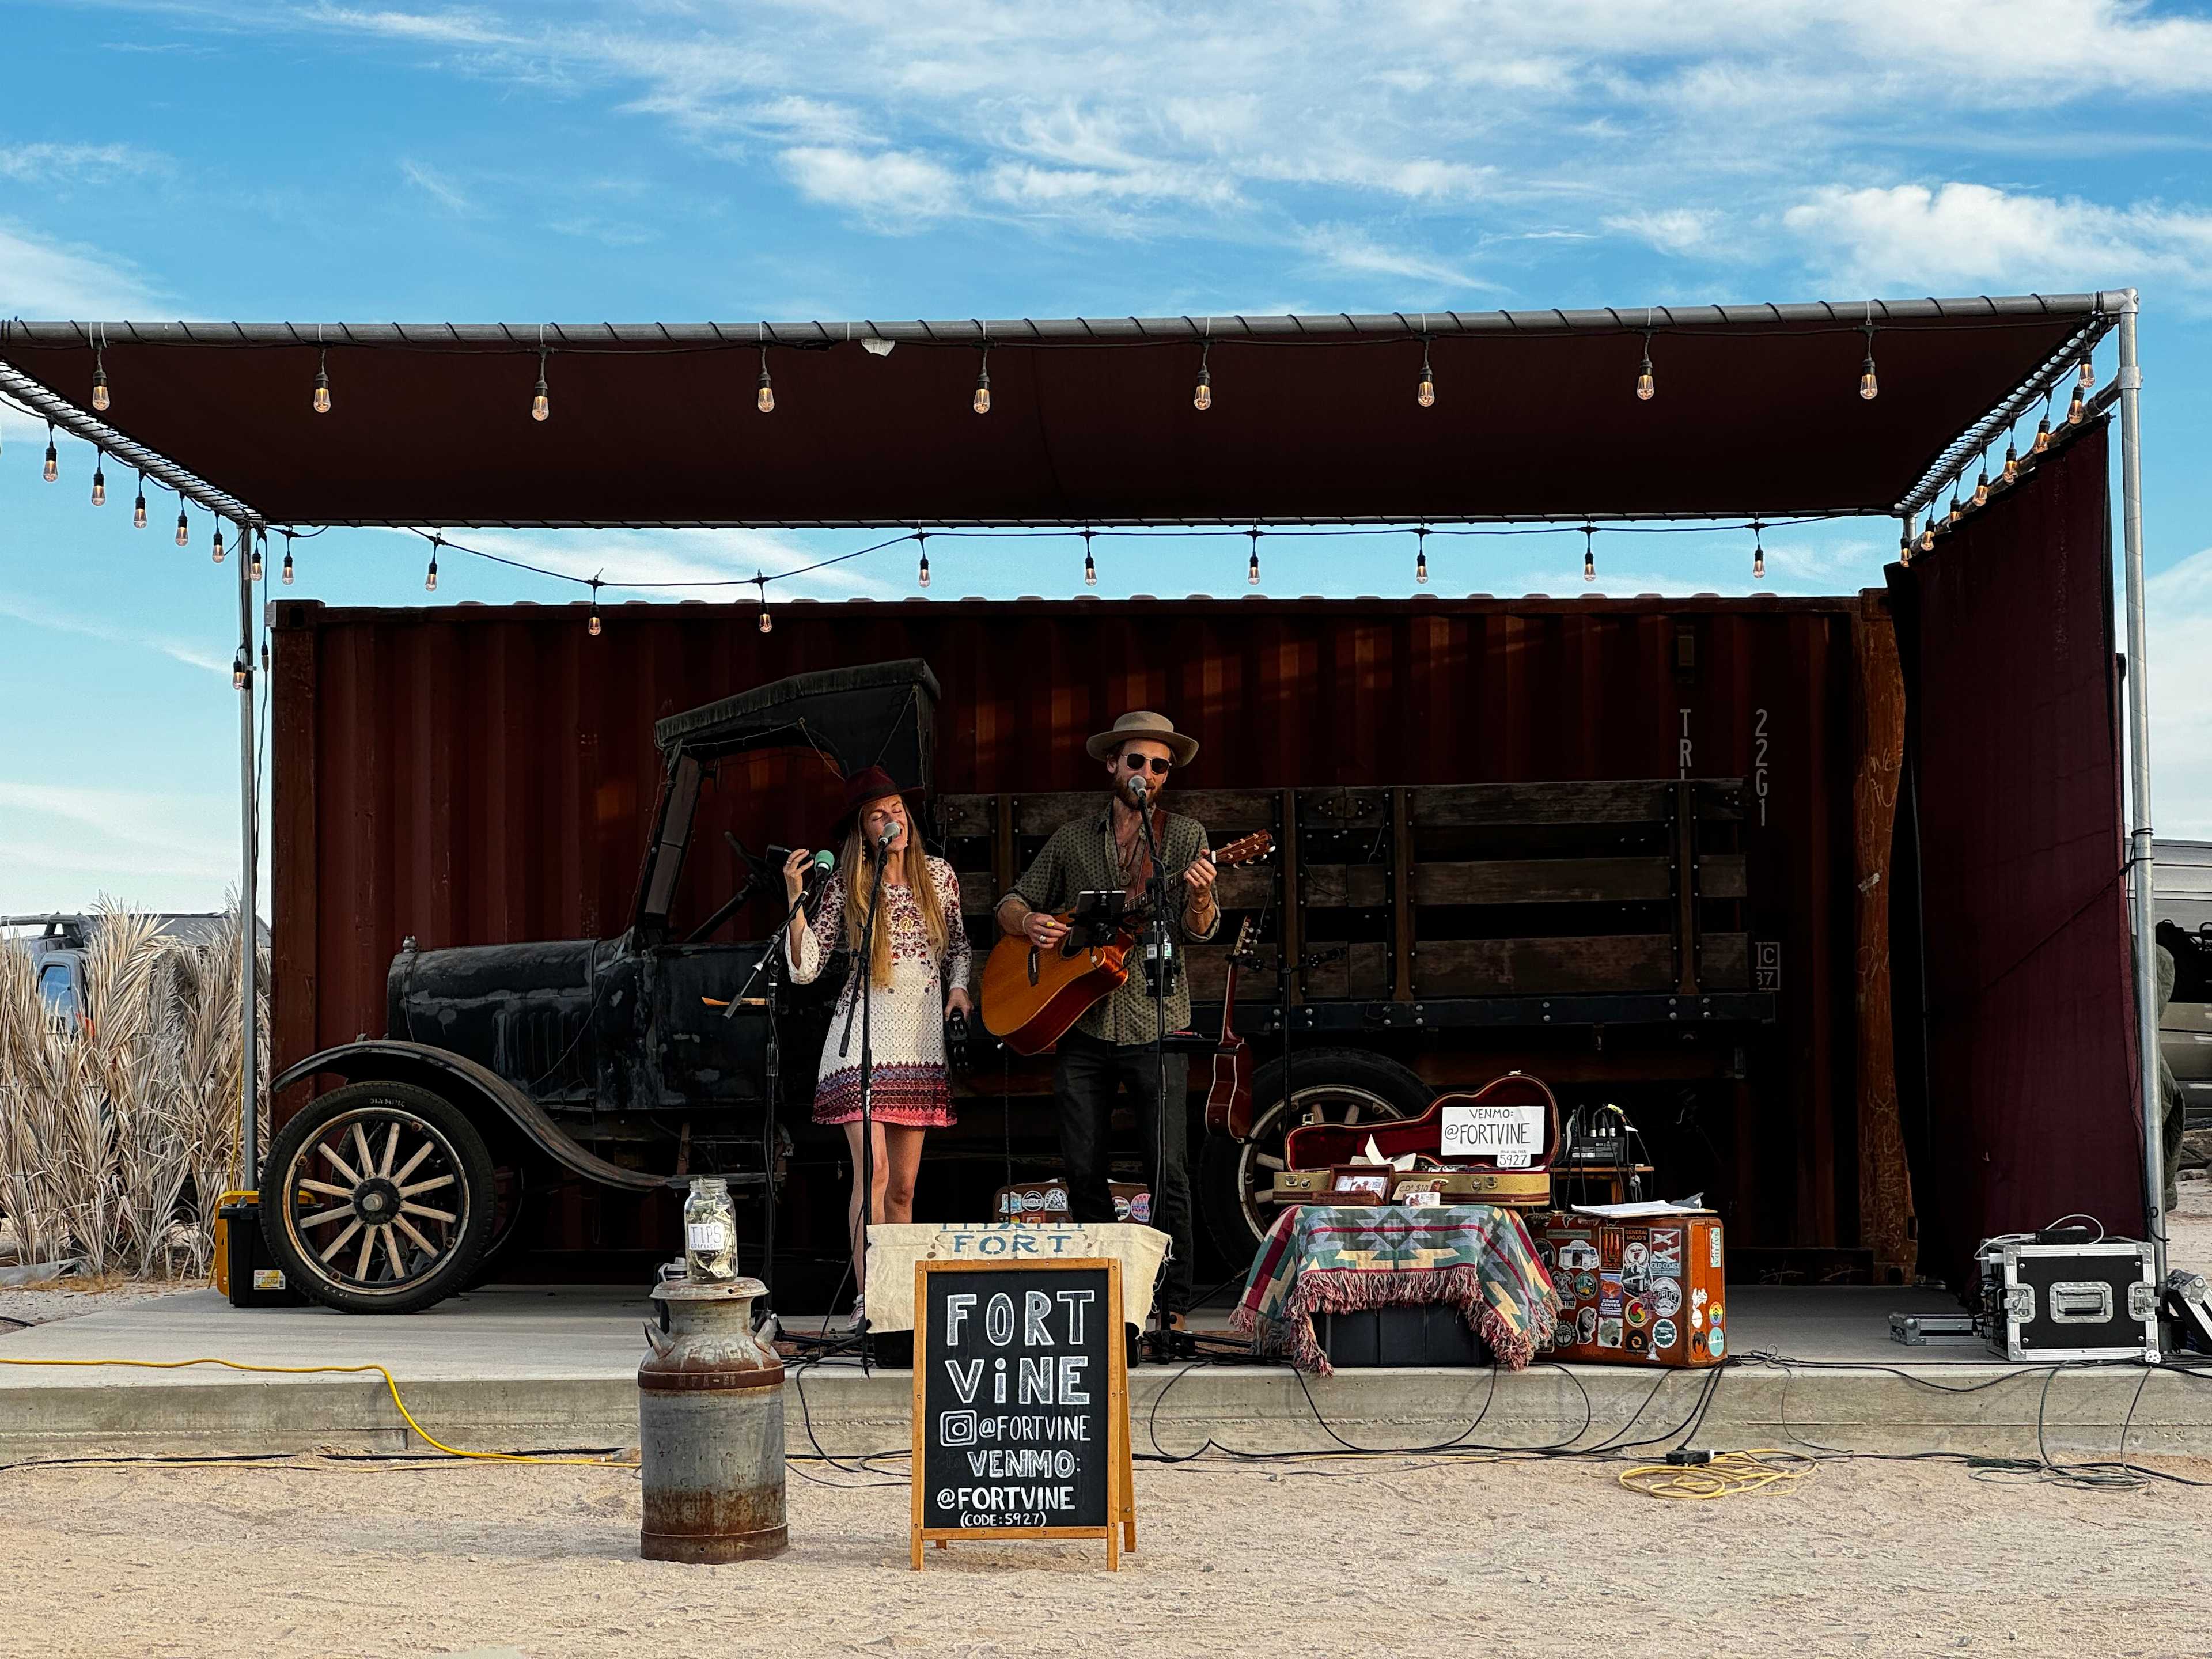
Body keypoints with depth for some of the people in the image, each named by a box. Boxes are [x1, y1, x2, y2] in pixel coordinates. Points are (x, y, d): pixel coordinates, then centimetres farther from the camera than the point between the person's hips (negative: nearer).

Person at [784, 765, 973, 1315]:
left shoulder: (939, 876, 9)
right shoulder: (845, 887, -1)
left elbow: (959, 944, 23)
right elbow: (806, 968, -5)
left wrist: (959, 986, 4)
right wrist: (795, 901, -15)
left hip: (922, 1041, 4)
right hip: (865, 1037, -4)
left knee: (904, 1183, 6)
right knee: (874, 1170, -15)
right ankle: (866, 1300, -15)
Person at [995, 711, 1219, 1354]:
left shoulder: (1185, 836, 4)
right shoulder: (1072, 839, 12)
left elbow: (1199, 931, -6)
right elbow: (1012, 902, 18)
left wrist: (1199, 897, -29)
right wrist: (1029, 923, -5)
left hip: (1156, 1027, -2)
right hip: (1081, 1026, 3)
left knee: (1168, 1174, -9)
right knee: (1083, 1170, 5)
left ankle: (1174, 1312, -5)